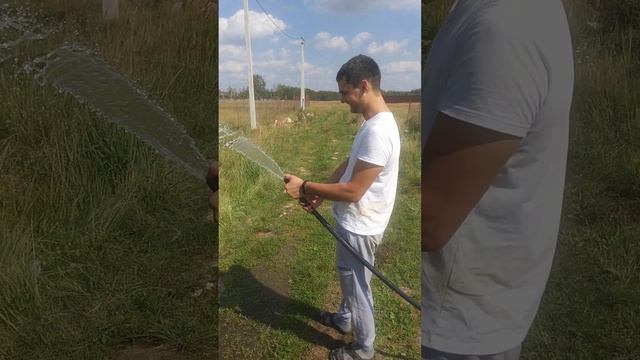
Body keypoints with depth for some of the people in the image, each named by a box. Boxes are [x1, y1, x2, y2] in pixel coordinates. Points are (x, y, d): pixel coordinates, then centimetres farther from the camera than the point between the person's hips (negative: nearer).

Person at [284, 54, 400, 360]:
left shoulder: (378, 131, -30)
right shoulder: (373, 123, 4)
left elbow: (353, 191, -30)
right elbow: (349, 165, 12)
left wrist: (305, 188, -22)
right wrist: (320, 193, 2)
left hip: (359, 227, -10)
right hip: (352, 222, 10)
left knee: (358, 287, 10)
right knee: (348, 277, 29)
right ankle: (345, 319, 53)